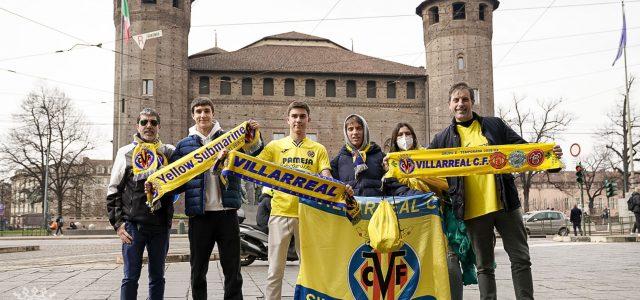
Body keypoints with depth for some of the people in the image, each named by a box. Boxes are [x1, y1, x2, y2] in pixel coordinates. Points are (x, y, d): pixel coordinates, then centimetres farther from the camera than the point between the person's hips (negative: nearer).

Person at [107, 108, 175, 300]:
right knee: (131, 277, -1)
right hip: (133, 224, -2)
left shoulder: (169, 152, 11)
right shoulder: (126, 152, 8)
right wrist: (118, 222, -3)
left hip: (160, 225, 2)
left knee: (157, 277, 9)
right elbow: (113, 191, 5)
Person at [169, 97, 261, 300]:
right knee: (198, 270, 10)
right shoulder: (184, 145, 9)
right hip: (199, 215, 1)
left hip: (227, 212, -1)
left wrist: (254, 139, -18)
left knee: (232, 270, 2)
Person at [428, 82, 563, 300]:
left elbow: (522, 148, 8)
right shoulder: (443, 139, 8)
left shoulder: (494, 125, 9)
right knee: (484, 266, 8)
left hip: (505, 204, 1)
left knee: (521, 259, 4)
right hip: (474, 210, 0)